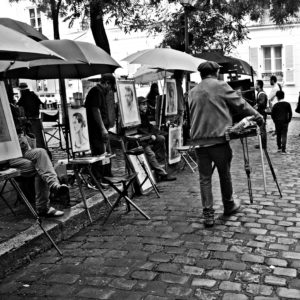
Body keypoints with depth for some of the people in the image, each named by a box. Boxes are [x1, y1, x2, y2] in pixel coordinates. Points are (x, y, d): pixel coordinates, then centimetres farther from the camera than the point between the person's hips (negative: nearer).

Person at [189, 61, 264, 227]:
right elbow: (240, 104, 2)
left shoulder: (192, 92, 12)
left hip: (199, 140, 3)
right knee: (224, 174, 15)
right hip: (218, 139, -3)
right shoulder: (220, 86, -1)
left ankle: (208, 215, 5)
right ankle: (228, 205, 32)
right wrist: (257, 116, 13)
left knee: (205, 178, 7)